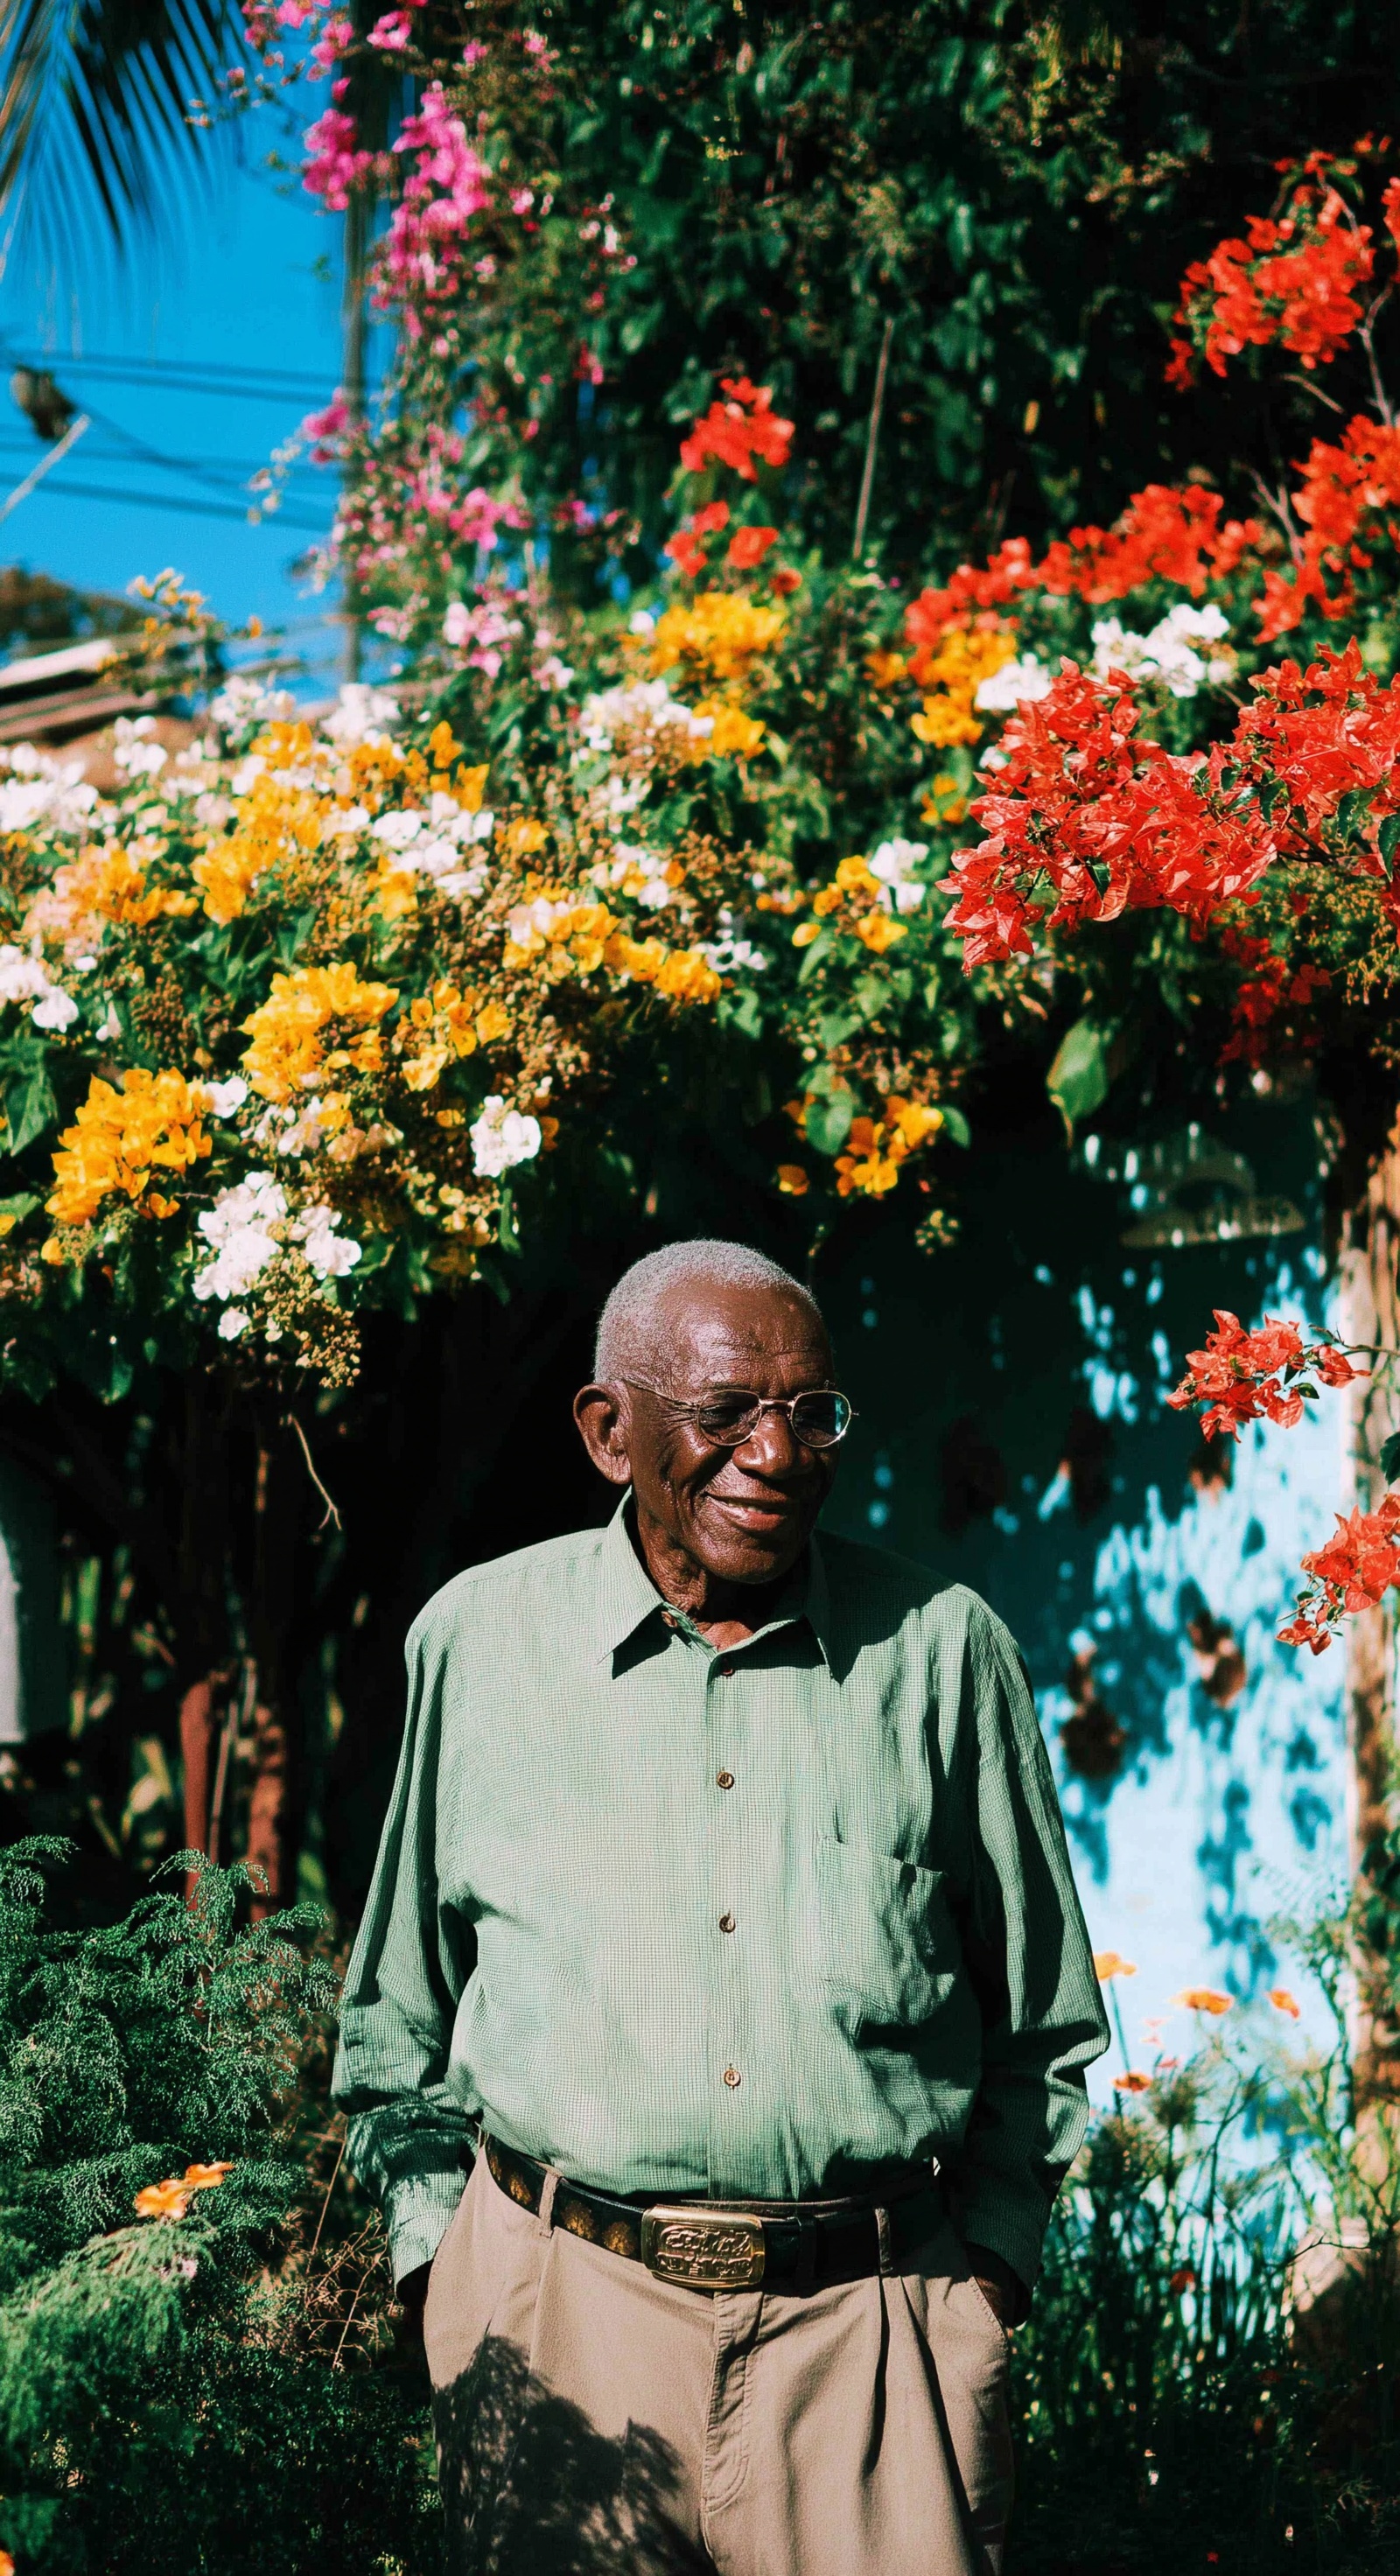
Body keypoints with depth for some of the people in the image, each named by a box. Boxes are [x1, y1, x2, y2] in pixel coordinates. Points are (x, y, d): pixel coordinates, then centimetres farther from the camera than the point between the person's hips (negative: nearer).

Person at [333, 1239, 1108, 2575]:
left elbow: (1043, 2016, 12)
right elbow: (399, 2006, 14)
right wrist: (432, 2239, 6)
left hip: (874, 2315, 0)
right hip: (563, 2307, 0)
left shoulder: (943, 1647, 3)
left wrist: (995, 2249, 5)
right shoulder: (481, 1637, 4)